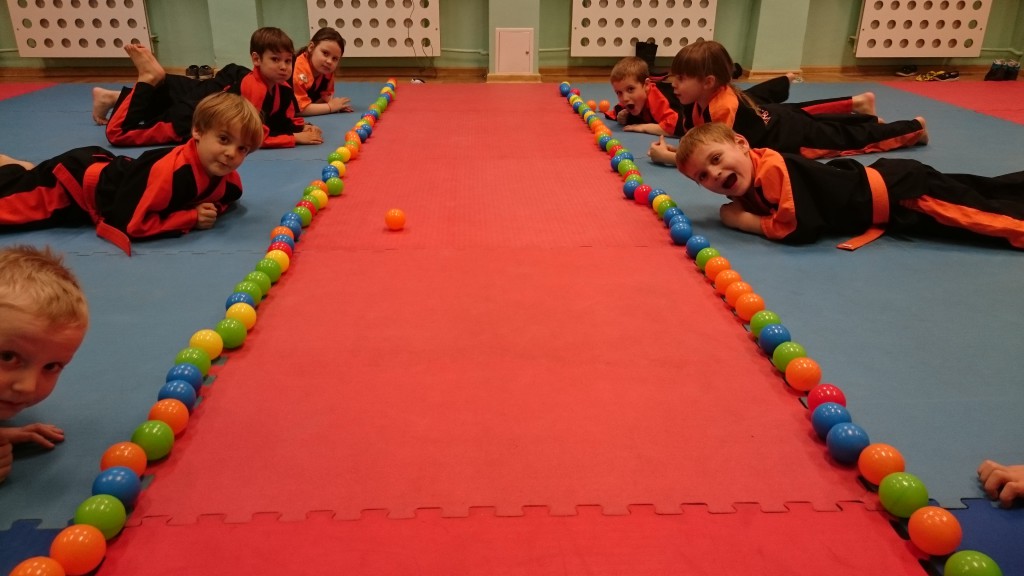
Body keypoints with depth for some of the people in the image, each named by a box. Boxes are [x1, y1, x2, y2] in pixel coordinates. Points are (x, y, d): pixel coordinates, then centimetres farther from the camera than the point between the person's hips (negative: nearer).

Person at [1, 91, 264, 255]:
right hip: (76, 176, -7)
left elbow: (225, 197, 5)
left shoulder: (229, 181, -19)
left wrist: (210, 208, -19)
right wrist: (191, 217, -36)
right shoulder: (170, 170, -41)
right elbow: (128, 223, -38)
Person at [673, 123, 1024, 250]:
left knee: (995, 214, 0)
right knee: (986, 197, 23)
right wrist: (740, 207, -7)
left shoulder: (773, 168, -32)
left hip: (901, 192, -8)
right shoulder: (749, 176, -5)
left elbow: (800, 229, -35)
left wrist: (743, 220, -24)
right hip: (881, 182, 8)